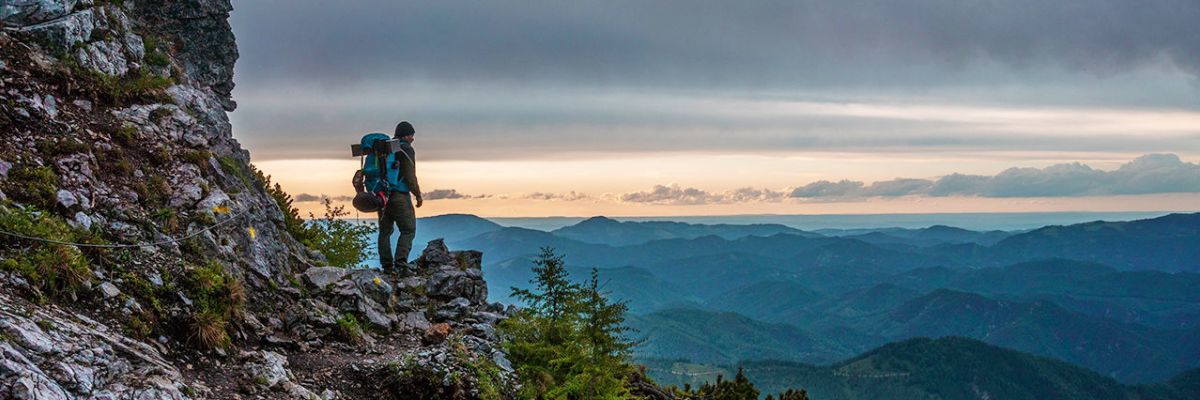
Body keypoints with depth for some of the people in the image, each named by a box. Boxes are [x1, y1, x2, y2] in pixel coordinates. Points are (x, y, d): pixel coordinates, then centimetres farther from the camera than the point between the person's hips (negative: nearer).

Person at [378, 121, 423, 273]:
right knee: (408, 230, -2)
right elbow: (410, 176, -12)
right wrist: (418, 195, -2)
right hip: (399, 196, -7)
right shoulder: (406, 149, -7)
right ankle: (400, 263, -16)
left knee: (385, 230, 12)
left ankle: (387, 265, 9)